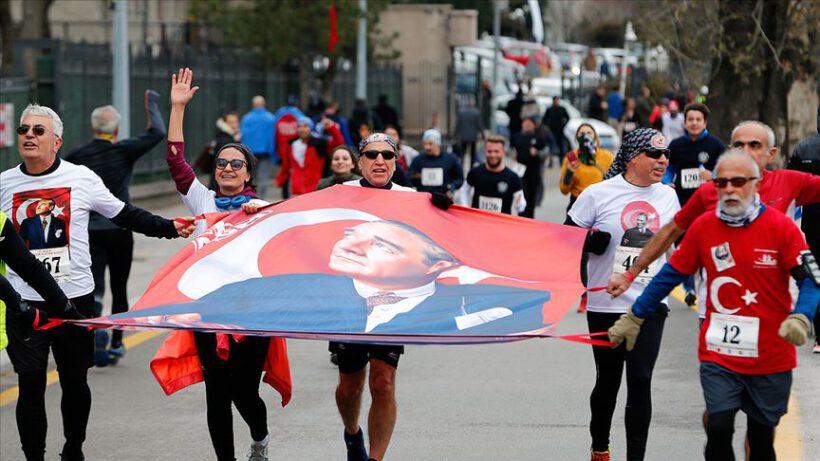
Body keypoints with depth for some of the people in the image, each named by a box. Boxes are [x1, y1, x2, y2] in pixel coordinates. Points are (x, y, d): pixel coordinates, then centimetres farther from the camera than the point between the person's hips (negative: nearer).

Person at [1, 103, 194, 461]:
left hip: (75, 298, 0)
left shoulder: (81, 178, -1)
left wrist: (170, 227, 0)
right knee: (30, 386, -4)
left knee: (75, 382, 11)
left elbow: (124, 215, 7)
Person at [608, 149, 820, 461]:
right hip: (718, 355, 1)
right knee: (718, 428, -15)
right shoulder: (703, 226, -1)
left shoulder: (780, 227, -8)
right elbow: (671, 275, 10)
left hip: (771, 359, -1)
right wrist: (634, 317, 14)